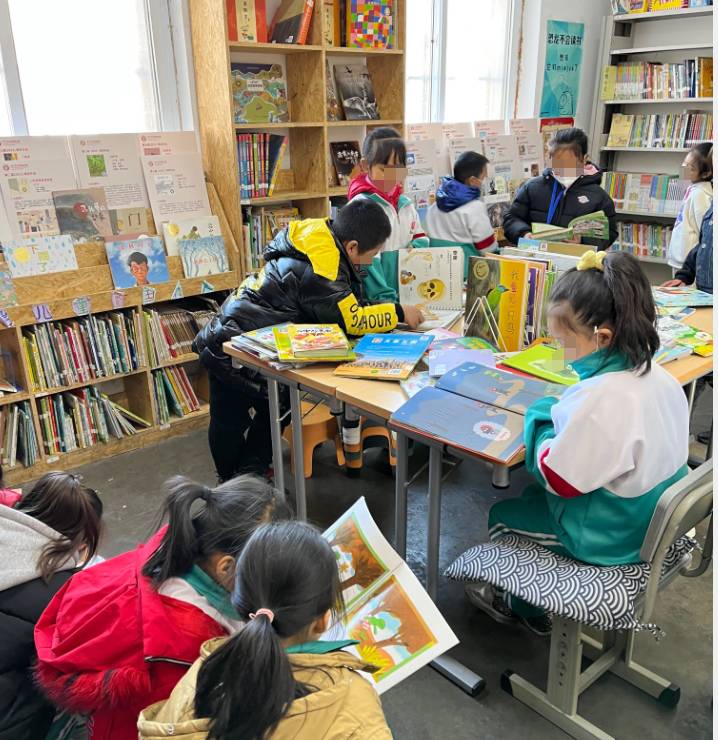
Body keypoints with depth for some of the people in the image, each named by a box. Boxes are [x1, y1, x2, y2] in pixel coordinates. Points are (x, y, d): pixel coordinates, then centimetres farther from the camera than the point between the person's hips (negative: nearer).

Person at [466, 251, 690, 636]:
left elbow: (557, 478, -25)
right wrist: (560, 415, 0)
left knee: (499, 516, 12)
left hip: (609, 538, -9)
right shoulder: (659, 377, -7)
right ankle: (533, 601, 39)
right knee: (531, 498, 26)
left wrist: (540, 419, -12)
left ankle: (523, 605, 37)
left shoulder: (601, 399, -36)